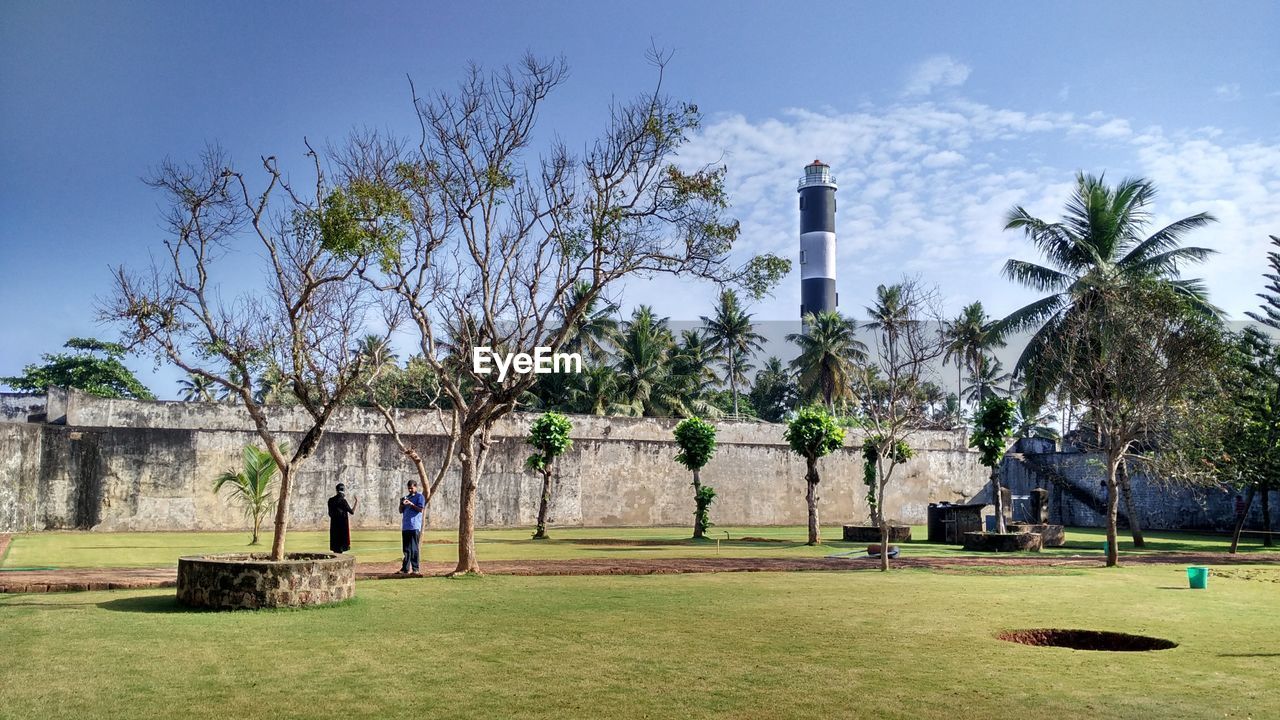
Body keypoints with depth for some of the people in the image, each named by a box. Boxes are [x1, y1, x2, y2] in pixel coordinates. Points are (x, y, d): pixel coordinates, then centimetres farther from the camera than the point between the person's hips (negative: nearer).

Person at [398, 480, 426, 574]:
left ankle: (415, 569, -5)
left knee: (413, 548, -7)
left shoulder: (420, 497, 2)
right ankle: (405, 569, 8)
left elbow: (421, 509, -9)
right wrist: (402, 504, -1)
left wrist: (411, 504, -18)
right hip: (405, 526, 6)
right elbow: (401, 511, 19)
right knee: (406, 549, 6)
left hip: (415, 527, -6)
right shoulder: (406, 497, 22)